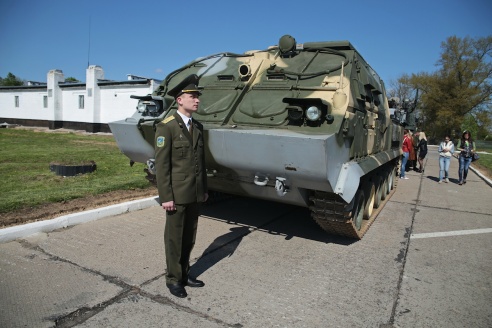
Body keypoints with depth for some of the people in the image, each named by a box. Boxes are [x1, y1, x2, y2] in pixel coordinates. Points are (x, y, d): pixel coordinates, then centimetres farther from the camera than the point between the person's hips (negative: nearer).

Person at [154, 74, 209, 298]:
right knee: (175, 239, 8)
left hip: (195, 194, 6)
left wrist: (204, 188, 13)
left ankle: (184, 274, 32)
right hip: (176, 195, -6)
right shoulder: (166, 127, -11)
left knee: (189, 238, 15)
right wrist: (165, 197, -16)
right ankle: (173, 279, 25)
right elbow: (161, 165, -13)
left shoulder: (198, 127, 10)